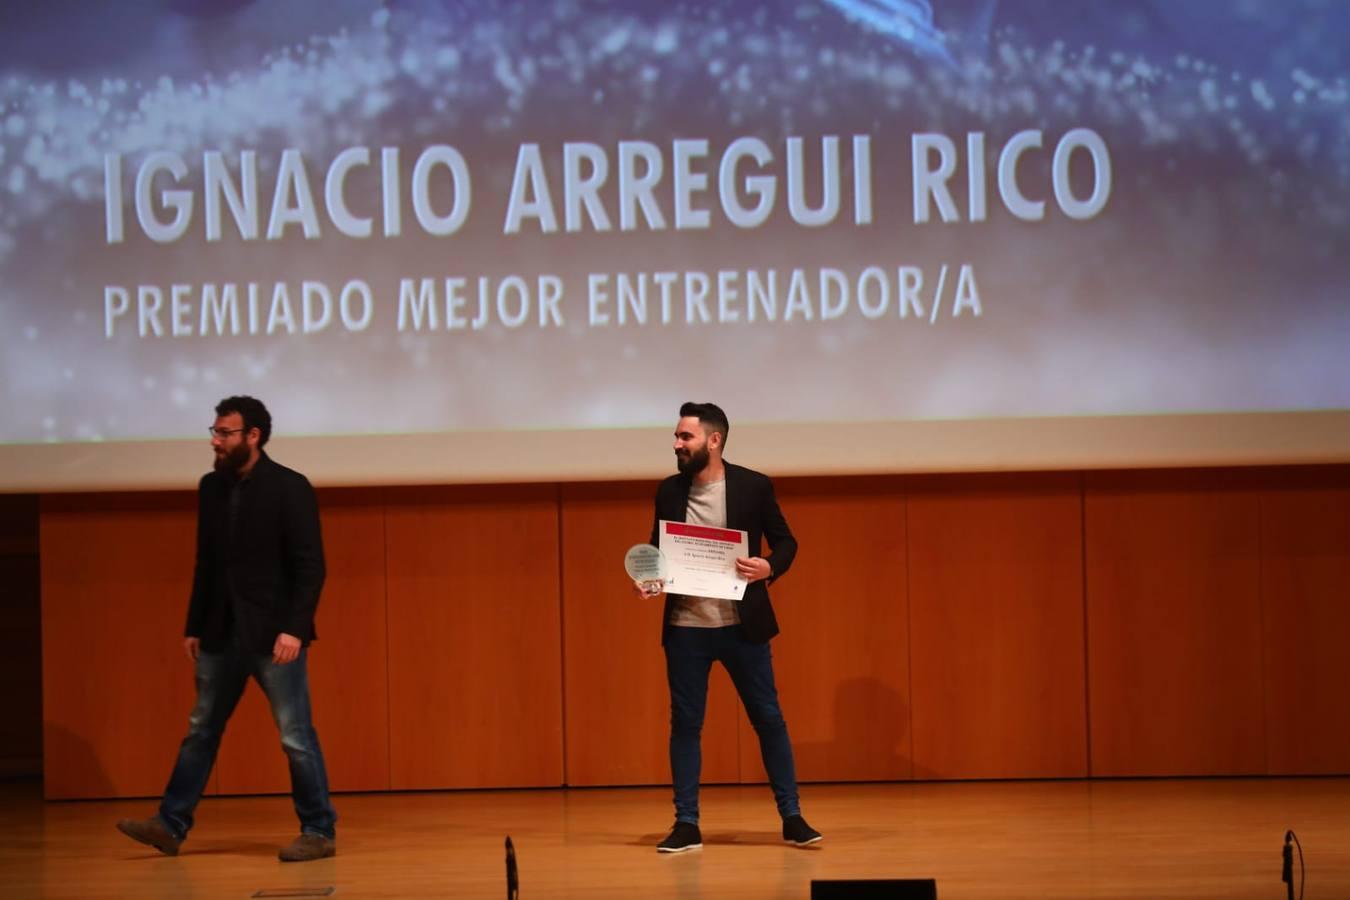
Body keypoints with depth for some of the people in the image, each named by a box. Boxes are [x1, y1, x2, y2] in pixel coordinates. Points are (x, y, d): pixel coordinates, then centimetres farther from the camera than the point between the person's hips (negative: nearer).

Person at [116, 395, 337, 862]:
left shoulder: (289, 488, -10)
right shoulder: (211, 487, 8)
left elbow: (310, 566, -13)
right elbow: (206, 564, 14)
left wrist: (293, 628, -20)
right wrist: (194, 626, 11)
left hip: (273, 633, -6)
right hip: (222, 633, 6)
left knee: (296, 736, -1)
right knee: (201, 730, 11)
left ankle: (320, 832, 8)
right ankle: (170, 824, 17)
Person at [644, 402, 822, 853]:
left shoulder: (754, 486, -4)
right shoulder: (669, 491, 4)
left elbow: (785, 541, 2)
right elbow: (657, 549, 14)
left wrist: (770, 567, -19)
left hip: (742, 625, -2)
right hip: (685, 628, 2)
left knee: (768, 718, 3)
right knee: (685, 723, 4)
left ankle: (792, 817, 12)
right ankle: (687, 825, 10)